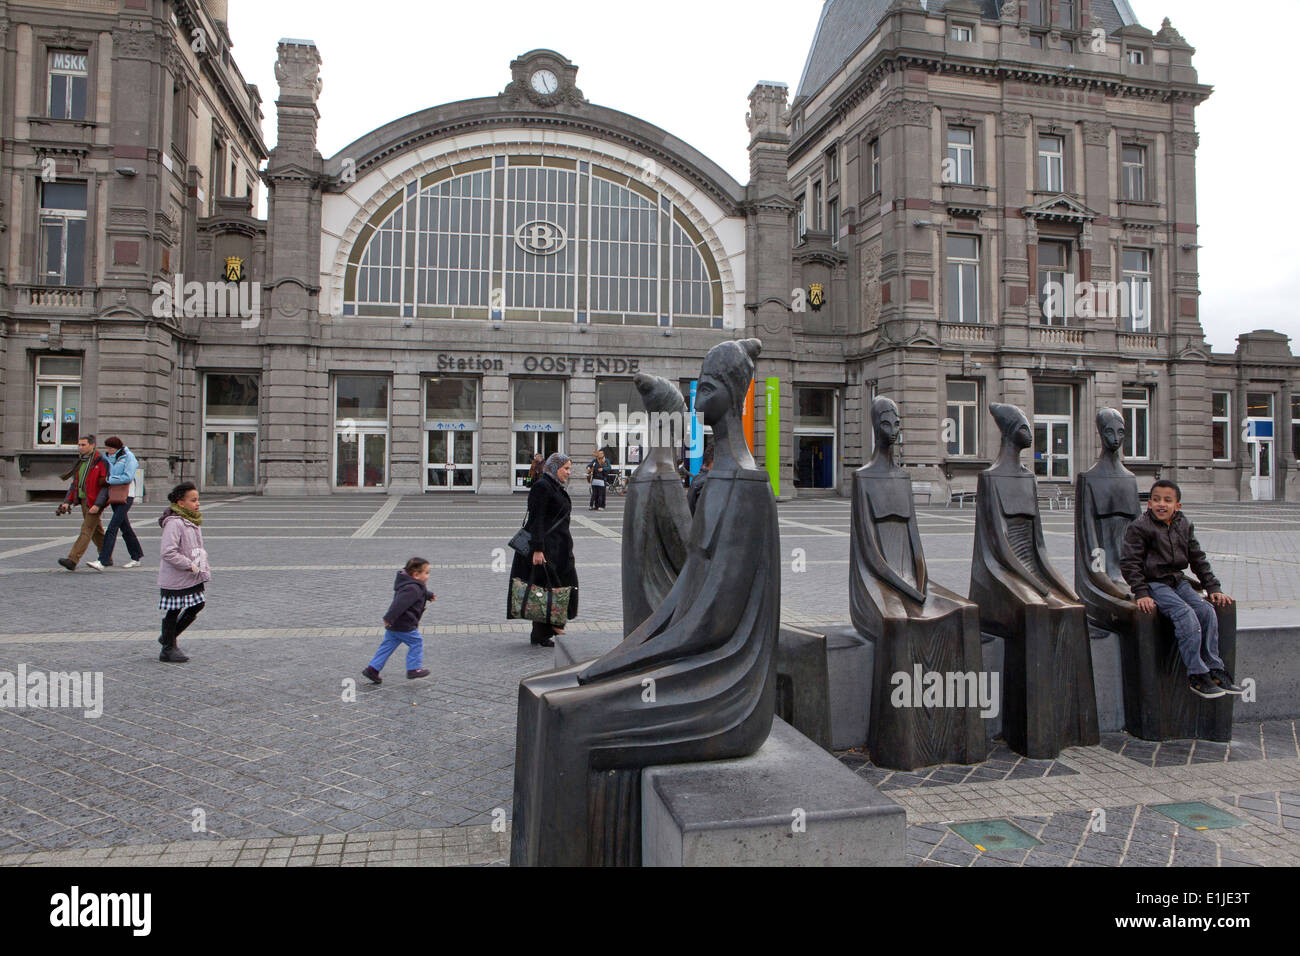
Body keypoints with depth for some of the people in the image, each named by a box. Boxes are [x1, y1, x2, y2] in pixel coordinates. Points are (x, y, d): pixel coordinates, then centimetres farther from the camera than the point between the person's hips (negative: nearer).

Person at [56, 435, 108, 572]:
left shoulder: (101, 462, -12)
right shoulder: (80, 462, 14)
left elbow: (106, 485, -16)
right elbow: (75, 484, 19)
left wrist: (97, 504, -22)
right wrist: (67, 501, 8)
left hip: (94, 503, -9)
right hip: (83, 501, 9)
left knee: (86, 531, -12)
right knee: (96, 531, 15)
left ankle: (72, 560, -17)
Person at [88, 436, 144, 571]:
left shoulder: (129, 457, -7)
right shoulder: (109, 458, 14)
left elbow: (128, 477, -17)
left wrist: (109, 480, -14)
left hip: (126, 496, -8)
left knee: (113, 527, -14)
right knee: (125, 527, 12)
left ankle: (103, 561, -17)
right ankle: (136, 557, 22)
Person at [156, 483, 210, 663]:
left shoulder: (192, 522, 11)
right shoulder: (174, 523, -20)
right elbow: (167, 552, -26)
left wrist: (204, 565, 9)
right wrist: (191, 566, -23)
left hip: (193, 579, 9)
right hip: (175, 579, -9)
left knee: (196, 606, 12)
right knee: (173, 612, 4)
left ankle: (168, 637, 30)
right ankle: (168, 649, 19)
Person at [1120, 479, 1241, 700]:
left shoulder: (1184, 526, 9)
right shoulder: (1139, 527, -9)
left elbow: (1198, 559, 17)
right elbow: (1129, 562, -11)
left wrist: (1213, 588, 11)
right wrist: (1141, 593, -18)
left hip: (1178, 581, 6)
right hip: (1153, 583, -6)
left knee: (1207, 610, -15)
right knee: (1185, 614, -26)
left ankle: (1215, 669, -5)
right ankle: (1197, 675, -21)